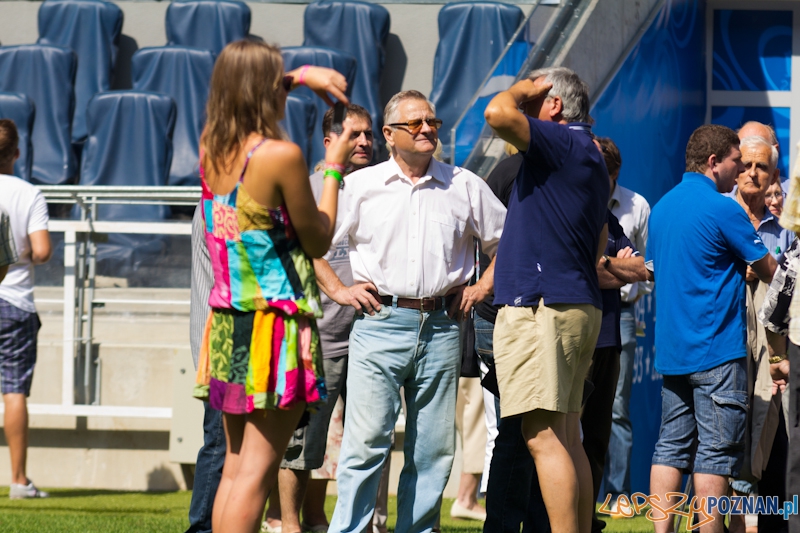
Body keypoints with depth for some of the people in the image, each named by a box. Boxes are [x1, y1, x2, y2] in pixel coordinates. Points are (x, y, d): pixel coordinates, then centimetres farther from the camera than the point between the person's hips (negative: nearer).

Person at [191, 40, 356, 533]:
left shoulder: (211, 147, 6)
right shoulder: (281, 155, -14)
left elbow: (240, 92, 30)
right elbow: (319, 241, -4)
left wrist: (304, 76, 24)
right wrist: (333, 168, 6)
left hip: (226, 324, 7)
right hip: (276, 322, -7)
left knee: (235, 466, 11)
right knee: (258, 470, -7)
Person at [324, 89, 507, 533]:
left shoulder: (465, 187, 11)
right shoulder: (360, 186, 6)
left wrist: (483, 287, 11)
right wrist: (337, 290, 2)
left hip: (441, 327, 2)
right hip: (380, 325, -2)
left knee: (433, 450, 3)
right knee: (366, 442, -10)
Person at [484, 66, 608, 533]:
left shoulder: (565, 142, -9)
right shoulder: (590, 156, 22)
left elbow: (499, 113, -24)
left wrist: (524, 88, -3)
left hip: (541, 307, -10)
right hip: (581, 306, 10)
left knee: (544, 436, -14)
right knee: (567, 437, 10)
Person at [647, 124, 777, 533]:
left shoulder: (661, 208, 13)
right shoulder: (722, 209, -11)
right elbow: (767, 270, -4)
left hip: (670, 347, 8)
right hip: (717, 350, -8)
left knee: (671, 446, 7)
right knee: (716, 452, -5)